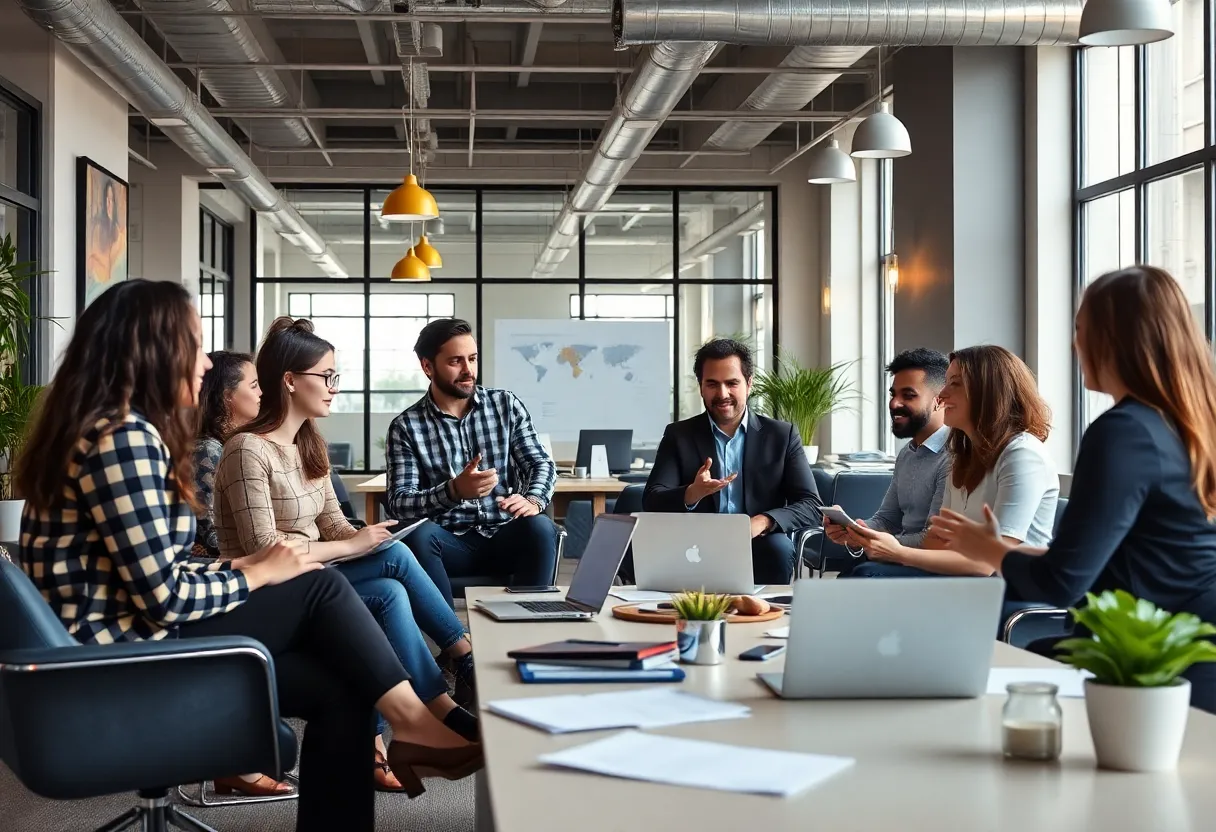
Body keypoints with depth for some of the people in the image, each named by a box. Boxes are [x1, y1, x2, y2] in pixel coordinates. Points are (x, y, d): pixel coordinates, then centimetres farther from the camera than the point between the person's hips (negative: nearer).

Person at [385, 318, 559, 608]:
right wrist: (454, 490, -28)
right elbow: (399, 503, -9)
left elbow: (541, 463, 3)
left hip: (506, 537, 1)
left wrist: (533, 500, -21)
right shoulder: (406, 426, 0)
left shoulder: (506, 405, 7)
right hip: (451, 543, -1)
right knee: (418, 534, -33)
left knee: (539, 526, -31)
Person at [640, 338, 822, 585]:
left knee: (777, 546, -32)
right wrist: (692, 494, -26)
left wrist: (763, 522, -20)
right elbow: (651, 502, -3)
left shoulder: (782, 435, 8)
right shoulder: (678, 436, 9)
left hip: (757, 549, 1)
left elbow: (811, 506, 0)